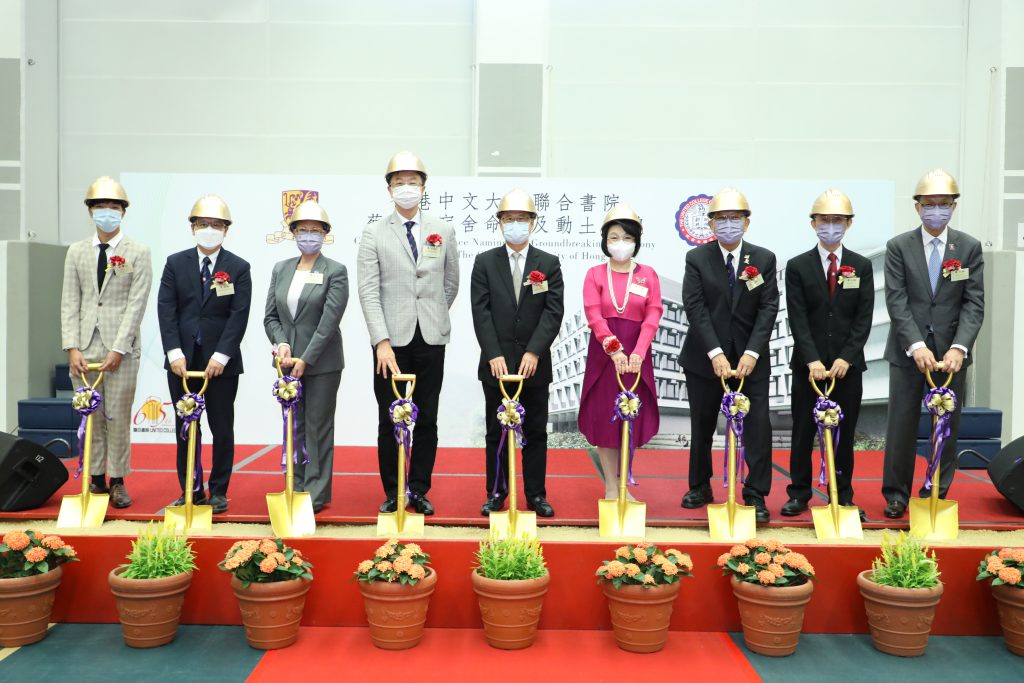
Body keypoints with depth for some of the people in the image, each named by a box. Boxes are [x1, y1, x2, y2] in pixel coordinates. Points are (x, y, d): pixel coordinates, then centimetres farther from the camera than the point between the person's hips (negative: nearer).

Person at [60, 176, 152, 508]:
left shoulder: (138, 253, 1)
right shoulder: (76, 251, 12)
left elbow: (136, 304, -6)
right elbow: (70, 302, 7)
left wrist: (119, 349, -13)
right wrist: (72, 348, -3)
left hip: (121, 347, -3)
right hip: (84, 346, 3)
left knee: (118, 416, 1)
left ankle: (118, 481, 12)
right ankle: (96, 479, 17)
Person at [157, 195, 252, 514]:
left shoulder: (238, 267, 0)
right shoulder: (175, 263, 5)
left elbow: (239, 315, -7)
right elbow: (166, 309, -1)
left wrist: (221, 356, -16)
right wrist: (175, 352, -12)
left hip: (221, 361, -2)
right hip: (182, 361, 2)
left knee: (222, 428, 5)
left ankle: (218, 491, 16)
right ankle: (191, 491, 18)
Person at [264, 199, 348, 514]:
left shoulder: (335, 272, -6)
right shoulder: (281, 269, 10)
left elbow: (329, 321, -13)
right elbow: (271, 316, 9)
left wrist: (306, 359, -17)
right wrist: (281, 344, -10)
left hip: (322, 363, -5)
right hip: (289, 362, 5)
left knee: (318, 428, 1)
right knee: (293, 428, 10)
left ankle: (317, 494, 9)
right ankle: (296, 489, 19)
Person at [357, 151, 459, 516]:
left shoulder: (444, 231, 8)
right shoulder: (374, 234, 1)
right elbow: (368, 292, -6)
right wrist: (382, 341, -14)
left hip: (431, 339, 2)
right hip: (393, 340, -2)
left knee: (427, 420, 7)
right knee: (390, 421, 5)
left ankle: (419, 491, 18)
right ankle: (393, 492, 17)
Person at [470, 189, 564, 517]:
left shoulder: (549, 263, 4)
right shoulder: (485, 262, 4)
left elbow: (554, 311, -5)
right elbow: (481, 312, -3)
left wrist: (533, 352, -16)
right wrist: (494, 355, -13)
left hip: (535, 364, 0)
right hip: (496, 364, 0)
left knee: (536, 432, 8)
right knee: (496, 432, 8)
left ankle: (536, 494, 18)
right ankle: (496, 492, 19)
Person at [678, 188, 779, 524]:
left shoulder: (764, 259, 2)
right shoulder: (697, 259, -2)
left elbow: (769, 308, -5)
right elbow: (695, 308, -10)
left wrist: (752, 352, -17)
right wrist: (716, 353, -19)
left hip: (750, 358, 0)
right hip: (705, 358, 0)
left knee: (758, 426, -4)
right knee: (702, 426, 11)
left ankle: (756, 495, 7)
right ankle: (700, 487, 27)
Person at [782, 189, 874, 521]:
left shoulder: (862, 266, 6)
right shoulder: (797, 266, 1)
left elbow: (864, 318, 0)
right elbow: (798, 319, -6)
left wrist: (845, 358, -12)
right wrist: (813, 360, -16)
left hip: (847, 363, 1)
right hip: (808, 363, -1)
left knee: (844, 432, 7)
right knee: (803, 431, 5)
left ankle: (843, 496, 18)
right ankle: (799, 493, 15)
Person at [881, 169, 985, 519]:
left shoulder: (970, 247, 3)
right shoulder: (898, 246, 1)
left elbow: (974, 303, -3)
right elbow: (896, 301, -7)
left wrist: (959, 347, -17)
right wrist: (916, 345, -19)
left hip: (951, 351, 1)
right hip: (908, 351, -1)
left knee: (947, 425, 7)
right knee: (901, 424, 4)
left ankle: (937, 494, 20)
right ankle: (896, 493, 17)